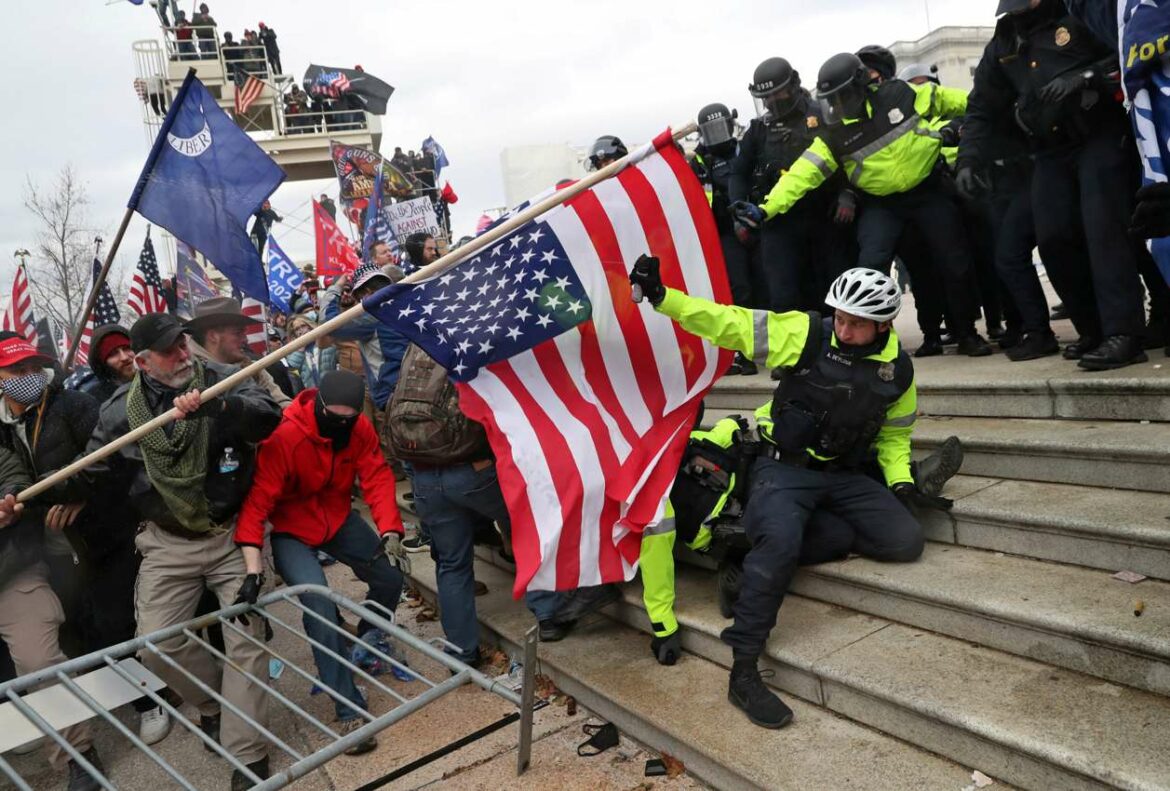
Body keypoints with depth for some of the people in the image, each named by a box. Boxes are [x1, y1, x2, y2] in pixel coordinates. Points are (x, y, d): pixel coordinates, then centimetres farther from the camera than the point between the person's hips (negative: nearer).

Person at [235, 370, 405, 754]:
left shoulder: (361, 429, -13)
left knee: (390, 579, -3)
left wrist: (390, 532, -34)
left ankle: (369, 644, 31)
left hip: (339, 520, 5)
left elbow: (378, 479, -18)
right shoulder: (285, 437, -29)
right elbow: (257, 500, -32)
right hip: (292, 531, -5)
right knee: (319, 604, -22)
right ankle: (350, 711, -13)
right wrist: (254, 569, -39)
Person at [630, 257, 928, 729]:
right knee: (780, 541, -33)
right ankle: (743, 673, -21)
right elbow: (728, 323, -15)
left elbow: (894, 434, 19)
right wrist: (662, 297, -25)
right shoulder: (806, 334, -9)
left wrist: (900, 480, 2)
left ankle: (763, 552, -11)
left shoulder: (898, 369, 3)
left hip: (845, 477, 5)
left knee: (906, 541, -14)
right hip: (785, 469, -5)